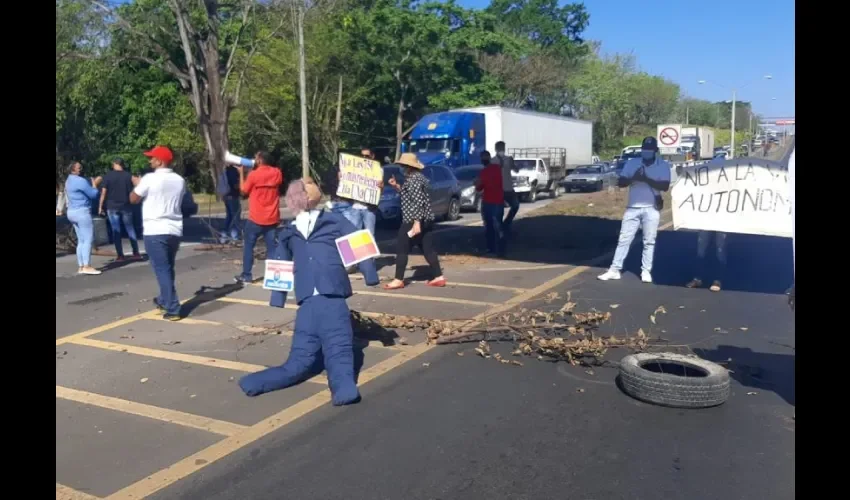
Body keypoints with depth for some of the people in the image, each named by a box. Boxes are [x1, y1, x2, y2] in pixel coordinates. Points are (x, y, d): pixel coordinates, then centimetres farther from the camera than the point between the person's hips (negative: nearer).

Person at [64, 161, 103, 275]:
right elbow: (93, 194, -12)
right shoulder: (80, 180, -15)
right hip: (82, 212, -10)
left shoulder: (69, 181, 16)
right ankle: (87, 266, -17)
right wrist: (95, 184, 4)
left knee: (81, 241, 10)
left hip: (73, 212, 10)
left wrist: (92, 182, 13)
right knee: (88, 239, -11)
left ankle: (81, 267, 7)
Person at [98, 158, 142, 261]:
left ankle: (120, 255, 2)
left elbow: (104, 192, -5)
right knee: (130, 229, 11)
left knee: (116, 231, 3)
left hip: (112, 207, -1)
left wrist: (100, 206, 1)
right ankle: (136, 253, 9)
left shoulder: (107, 176, -3)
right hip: (126, 206, 1)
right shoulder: (128, 175, -1)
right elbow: (131, 192, 2)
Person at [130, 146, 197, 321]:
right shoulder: (180, 180, 6)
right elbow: (187, 205, 17)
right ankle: (164, 300, 36)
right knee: (168, 268, 20)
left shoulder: (150, 178, -10)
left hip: (155, 231, -6)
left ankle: (172, 309, -7)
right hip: (175, 230, 6)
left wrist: (137, 185, 18)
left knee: (162, 270, -4)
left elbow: (133, 199, 1)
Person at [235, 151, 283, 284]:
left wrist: (241, 173, 10)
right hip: (272, 218, 4)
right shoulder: (277, 173, 0)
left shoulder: (254, 174, -12)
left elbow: (244, 190, 0)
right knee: (271, 247, 6)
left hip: (256, 218, -3)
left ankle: (246, 275, 9)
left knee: (248, 246, 8)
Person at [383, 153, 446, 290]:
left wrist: (416, 222, -26)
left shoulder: (413, 179, -15)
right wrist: (397, 186, 18)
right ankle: (439, 277, 8)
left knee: (401, 249, -2)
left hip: (413, 220, -10)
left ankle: (398, 280, -1)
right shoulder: (419, 177, 18)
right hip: (427, 220, 10)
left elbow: (417, 201, -23)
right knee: (428, 248, 9)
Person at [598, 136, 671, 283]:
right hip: (632, 208, 2)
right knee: (624, 239, 2)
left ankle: (646, 271, 11)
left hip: (651, 209, -2)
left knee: (649, 242, 4)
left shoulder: (663, 165, -1)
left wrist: (646, 179, -21)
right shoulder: (632, 163, 5)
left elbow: (665, 186, -12)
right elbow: (620, 183, 2)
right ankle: (614, 270, 4)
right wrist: (633, 178, -17)